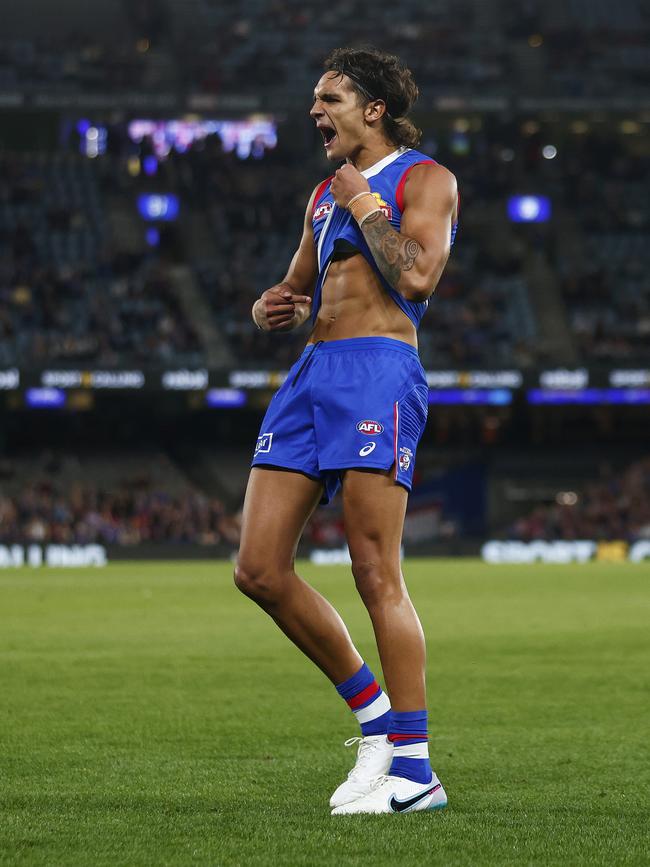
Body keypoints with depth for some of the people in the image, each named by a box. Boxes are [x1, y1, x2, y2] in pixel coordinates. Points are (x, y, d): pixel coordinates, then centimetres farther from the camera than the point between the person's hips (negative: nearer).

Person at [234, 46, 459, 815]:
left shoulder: (424, 179, 2)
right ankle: (372, 711, 14)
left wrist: (363, 205, -4)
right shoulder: (326, 192, 25)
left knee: (376, 577, -12)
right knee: (258, 570, 0)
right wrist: (273, 307, 9)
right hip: (313, 373, 8)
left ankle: (413, 766, -8)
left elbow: (417, 276, -15)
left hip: (378, 374, -8)